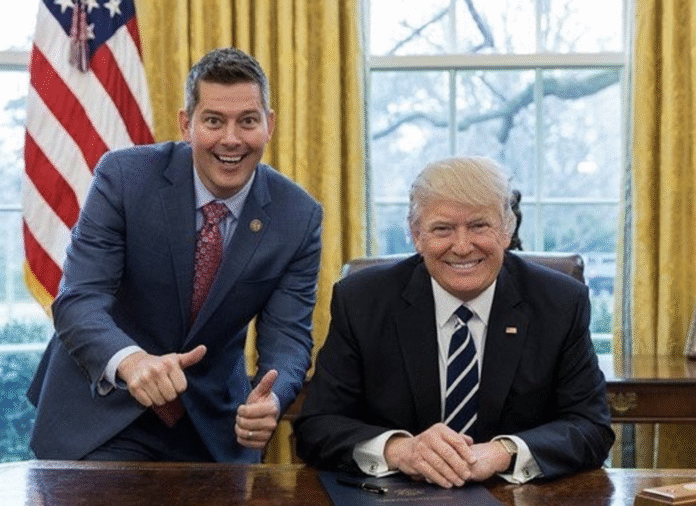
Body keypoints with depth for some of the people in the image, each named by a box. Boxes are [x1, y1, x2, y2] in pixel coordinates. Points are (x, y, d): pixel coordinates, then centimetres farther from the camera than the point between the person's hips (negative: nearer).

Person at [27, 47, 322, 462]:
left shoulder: (299, 217, -10)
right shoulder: (124, 176, -17)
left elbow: (288, 335, -11)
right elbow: (78, 301, -22)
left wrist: (271, 399, -35)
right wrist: (130, 361, -44)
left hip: (212, 425, 3)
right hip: (101, 409, -2)